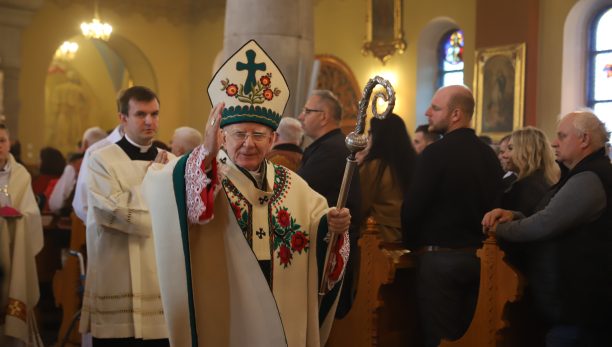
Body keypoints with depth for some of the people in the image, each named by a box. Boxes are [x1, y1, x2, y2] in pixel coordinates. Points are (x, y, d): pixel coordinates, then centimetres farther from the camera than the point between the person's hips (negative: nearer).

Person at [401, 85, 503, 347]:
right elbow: (494, 205, 11)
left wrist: (412, 246, 3)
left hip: (439, 257, -7)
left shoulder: (436, 153, -16)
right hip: (477, 256, 7)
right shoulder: (489, 155, 5)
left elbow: (412, 208, -15)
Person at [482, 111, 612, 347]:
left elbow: (545, 225, -22)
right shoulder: (588, 175, 18)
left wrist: (499, 228, -7)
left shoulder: (588, 179, -19)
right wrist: (514, 216, -1)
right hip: (578, 298, 11)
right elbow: (551, 221, 16)